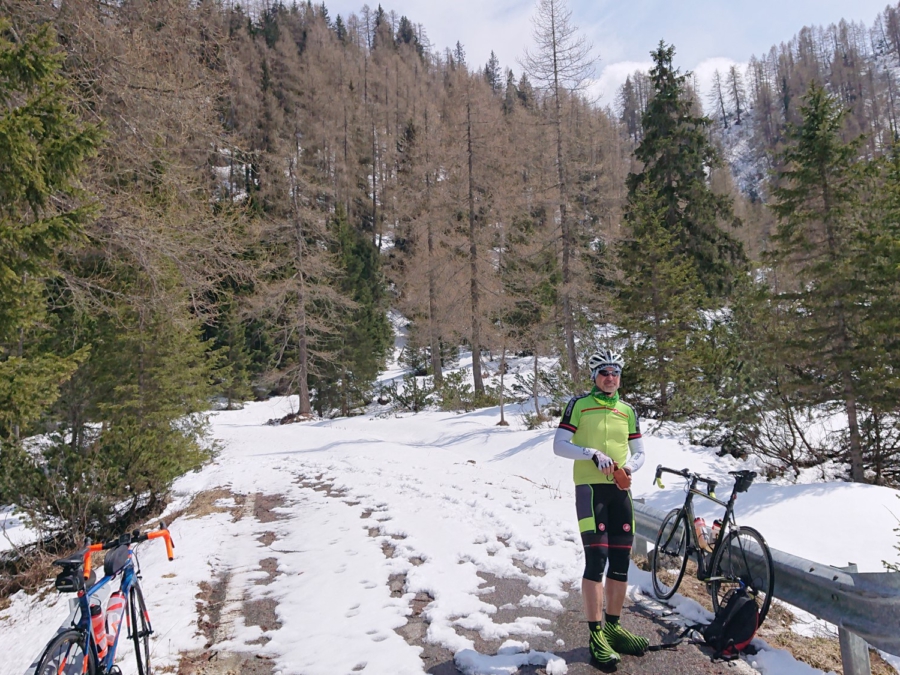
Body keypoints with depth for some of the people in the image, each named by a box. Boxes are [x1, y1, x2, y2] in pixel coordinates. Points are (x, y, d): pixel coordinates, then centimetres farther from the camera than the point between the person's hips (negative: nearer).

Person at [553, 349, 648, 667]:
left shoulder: (627, 411, 13)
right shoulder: (578, 405, -1)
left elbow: (639, 451, 16)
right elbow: (559, 445, -6)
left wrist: (629, 468, -5)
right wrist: (593, 454, -20)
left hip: (620, 490, 5)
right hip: (590, 487, -5)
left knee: (621, 560, 8)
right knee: (596, 559, -10)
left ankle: (613, 626, 23)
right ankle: (596, 635, -1)